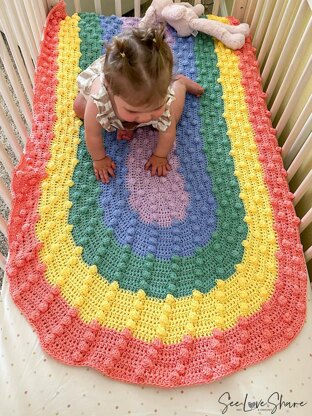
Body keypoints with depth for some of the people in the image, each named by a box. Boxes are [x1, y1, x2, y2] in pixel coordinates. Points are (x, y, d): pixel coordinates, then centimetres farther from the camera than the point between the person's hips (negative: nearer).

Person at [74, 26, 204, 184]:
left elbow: (167, 132, -27)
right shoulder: (98, 101, -49)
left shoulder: (165, 99, -46)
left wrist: (160, 156, -14)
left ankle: (180, 82, 35)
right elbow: (92, 135, -31)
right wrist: (99, 159, -16)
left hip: (152, 84, 0)